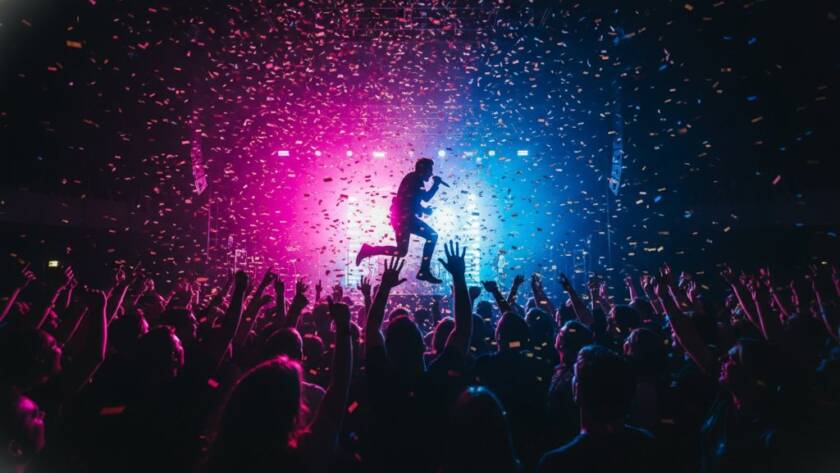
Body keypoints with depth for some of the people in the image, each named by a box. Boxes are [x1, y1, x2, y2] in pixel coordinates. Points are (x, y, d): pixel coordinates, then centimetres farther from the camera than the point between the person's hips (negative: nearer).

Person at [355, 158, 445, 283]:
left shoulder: (416, 181, 20)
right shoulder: (413, 179, -9)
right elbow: (426, 197, -16)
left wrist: (424, 209, 7)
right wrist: (436, 184, -4)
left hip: (407, 217, 10)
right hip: (402, 217, -10)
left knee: (432, 235, 7)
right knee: (401, 251, -12)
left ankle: (424, 272, 6)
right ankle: (368, 250, 2)